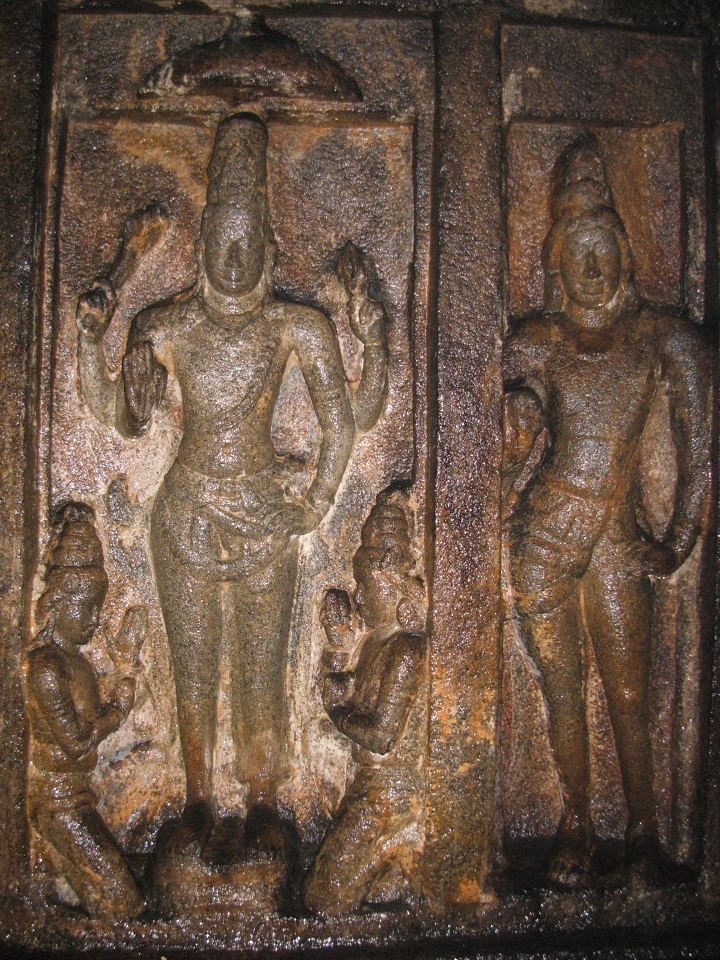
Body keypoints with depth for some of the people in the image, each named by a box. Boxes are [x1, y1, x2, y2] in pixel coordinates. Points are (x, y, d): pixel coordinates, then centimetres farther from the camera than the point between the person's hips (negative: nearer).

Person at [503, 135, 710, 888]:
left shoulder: (665, 339, 2)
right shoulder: (534, 343, 4)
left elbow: (697, 449, 2)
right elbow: (510, 457, 6)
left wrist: (677, 543, 0)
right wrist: (518, 416, -15)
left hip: (618, 535, 0)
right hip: (544, 531, 1)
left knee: (630, 695, 4)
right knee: (561, 690, 10)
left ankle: (642, 832, 25)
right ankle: (575, 825, 28)